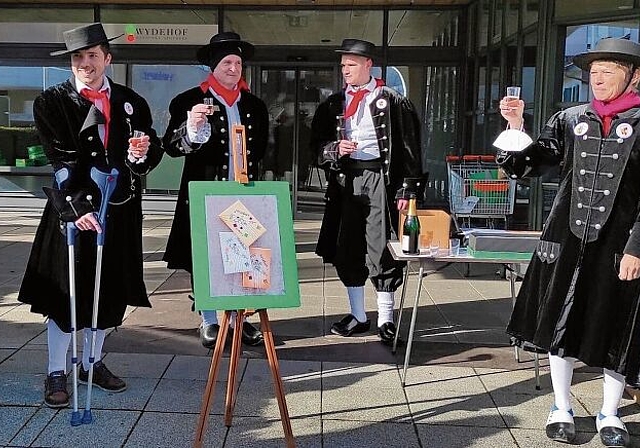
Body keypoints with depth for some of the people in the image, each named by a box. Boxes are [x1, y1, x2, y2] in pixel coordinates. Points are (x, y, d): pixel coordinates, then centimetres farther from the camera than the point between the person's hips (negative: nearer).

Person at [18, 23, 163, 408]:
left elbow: (154, 149, 10)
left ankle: (92, 362, 30)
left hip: (121, 211, 4)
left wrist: (143, 155, -14)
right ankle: (57, 374, 15)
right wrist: (76, 206, -23)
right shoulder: (52, 102, -3)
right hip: (73, 208, -4)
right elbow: (61, 159, -12)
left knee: (109, 292, 13)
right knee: (65, 292, 2)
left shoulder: (132, 103, 8)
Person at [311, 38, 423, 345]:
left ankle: (385, 320, 8)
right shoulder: (333, 104, 13)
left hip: (380, 179, -4)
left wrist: (405, 190, -9)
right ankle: (357, 315, 22)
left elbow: (408, 148, -3)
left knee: (381, 249, -4)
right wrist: (335, 148, -8)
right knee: (346, 250, 8)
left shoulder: (392, 101, 0)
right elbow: (318, 142, 15)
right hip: (345, 180, 5)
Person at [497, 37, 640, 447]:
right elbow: (527, 166, 5)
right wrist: (515, 128, -10)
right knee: (561, 323, 10)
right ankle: (562, 409, 27)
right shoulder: (569, 120, 7)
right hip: (567, 239, 3)